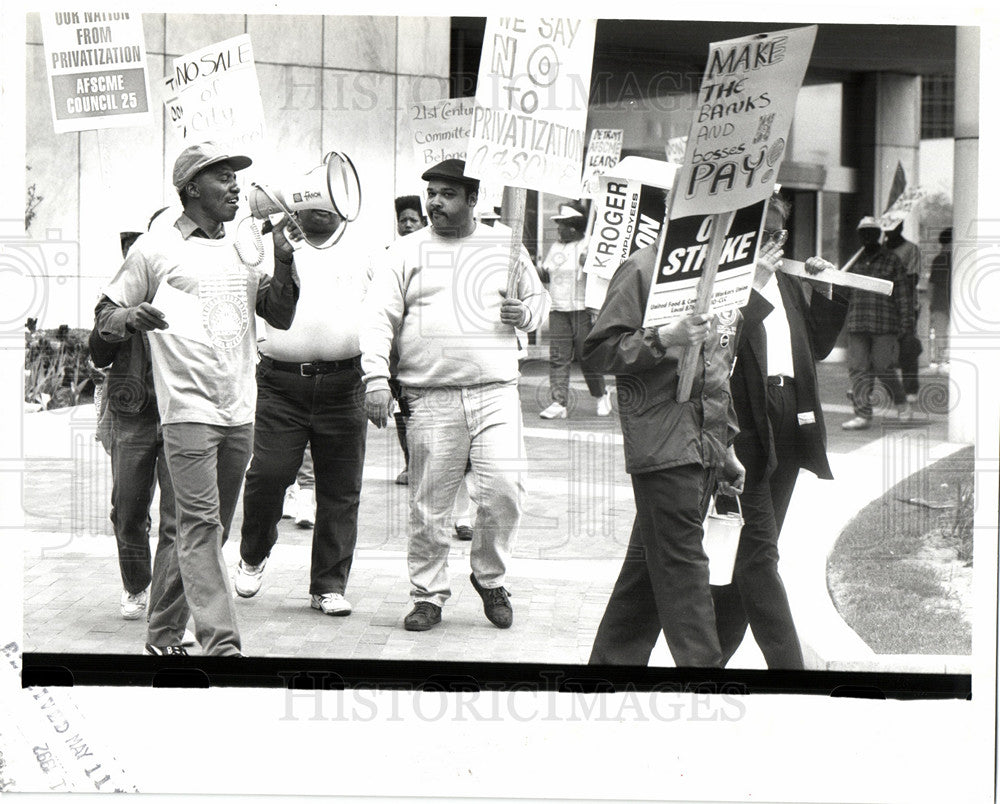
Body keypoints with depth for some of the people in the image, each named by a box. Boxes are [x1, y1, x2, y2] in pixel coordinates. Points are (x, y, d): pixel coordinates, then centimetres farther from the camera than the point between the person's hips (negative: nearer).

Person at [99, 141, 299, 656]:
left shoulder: (241, 251, 17)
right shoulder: (156, 248, 1)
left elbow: (281, 317, 17)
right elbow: (106, 321, 3)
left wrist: (284, 261, 3)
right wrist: (133, 320, -20)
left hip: (239, 412, 6)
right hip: (188, 407, -6)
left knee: (206, 529, 9)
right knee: (201, 525, -12)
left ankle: (163, 635, 19)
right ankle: (221, 644, -15)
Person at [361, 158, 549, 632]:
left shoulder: (505, 248, 13)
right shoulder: (406, 252, 8)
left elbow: (539, 299, 25)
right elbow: (379, 317, 3)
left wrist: (525, 313, 1)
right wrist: (376, 376, -10)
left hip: (496, 392, 1)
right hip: (431, 397, 0)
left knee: (505, 489, -11)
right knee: (429, 504, 0)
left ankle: (489, 576, 13)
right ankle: (428, 594, 15)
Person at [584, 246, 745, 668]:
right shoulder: (643, 268, -6)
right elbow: (599, 348, -9)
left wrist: (728, 447, 23)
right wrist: (664, 339, -22)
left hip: (706, 444, 7)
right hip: (662, 440, -7)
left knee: (650, 562, 10)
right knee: (681, 562, -8)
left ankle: (612, 661, 18)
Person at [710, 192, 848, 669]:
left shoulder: (785, 280, 19)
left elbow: (817, 346, 22)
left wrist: (825, 291, 11)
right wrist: (755, 285, -18)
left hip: (787, 421, 8)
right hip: (744, 421, -8)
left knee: (754, 551, 10)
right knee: (758, 548, -8)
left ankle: (714, 653, 21)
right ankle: (786, 664, -9)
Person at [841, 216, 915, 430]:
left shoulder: (892, 261, 5)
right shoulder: (855, 262, 16)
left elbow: (903, 294, 3)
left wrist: (906, 322, -4)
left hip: (884, 325, -4)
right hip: (857, 325, 4)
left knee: (883, 367, -5)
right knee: (858, 368, -2)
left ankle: (902, 404, 19)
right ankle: (863, 415, 2)